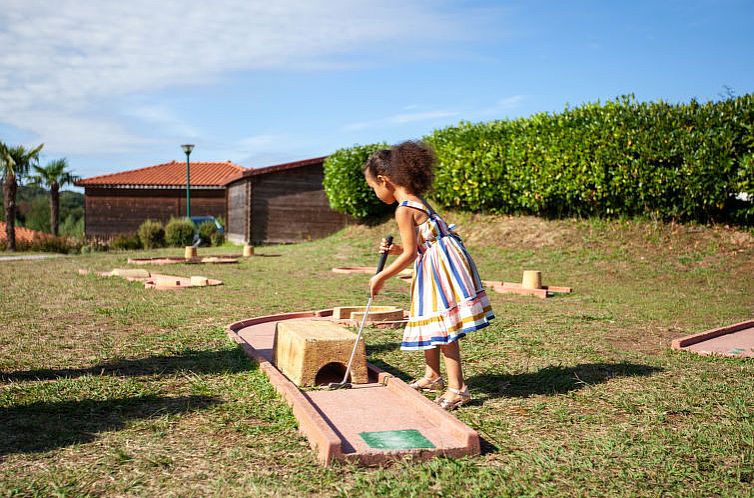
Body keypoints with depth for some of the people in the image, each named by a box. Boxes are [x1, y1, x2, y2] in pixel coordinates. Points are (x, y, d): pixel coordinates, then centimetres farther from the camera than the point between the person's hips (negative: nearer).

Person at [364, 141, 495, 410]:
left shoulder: (404, 210, -16)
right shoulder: (417, 201, 13)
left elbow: (410, 254, -16)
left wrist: (381, 277, -6)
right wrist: (396, 249, 5)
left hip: (440, 265, -10)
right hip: (436, 264, 10)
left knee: (442, 326, -6)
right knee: (432, 323, 19)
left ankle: (457, 388, -2)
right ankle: (433, 376, 32)